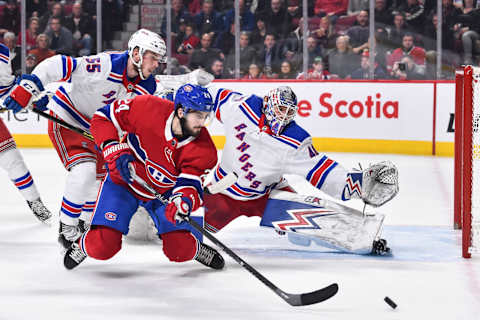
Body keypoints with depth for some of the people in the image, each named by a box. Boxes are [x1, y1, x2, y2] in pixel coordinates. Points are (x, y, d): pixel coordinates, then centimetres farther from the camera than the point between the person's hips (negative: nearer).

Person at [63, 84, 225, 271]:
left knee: (180, 251, -12)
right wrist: (116, 151, -29)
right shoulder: (148, 108, -28)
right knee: (102, 247, -16)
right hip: (123, 181, -2)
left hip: (165, 191, 2)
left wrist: (183, 202, -51)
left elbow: (190, 184, -28)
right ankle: (83, 245, 20)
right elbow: (103, 117, -17)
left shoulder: (203, 148, -23)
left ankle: (194, 249, 25)